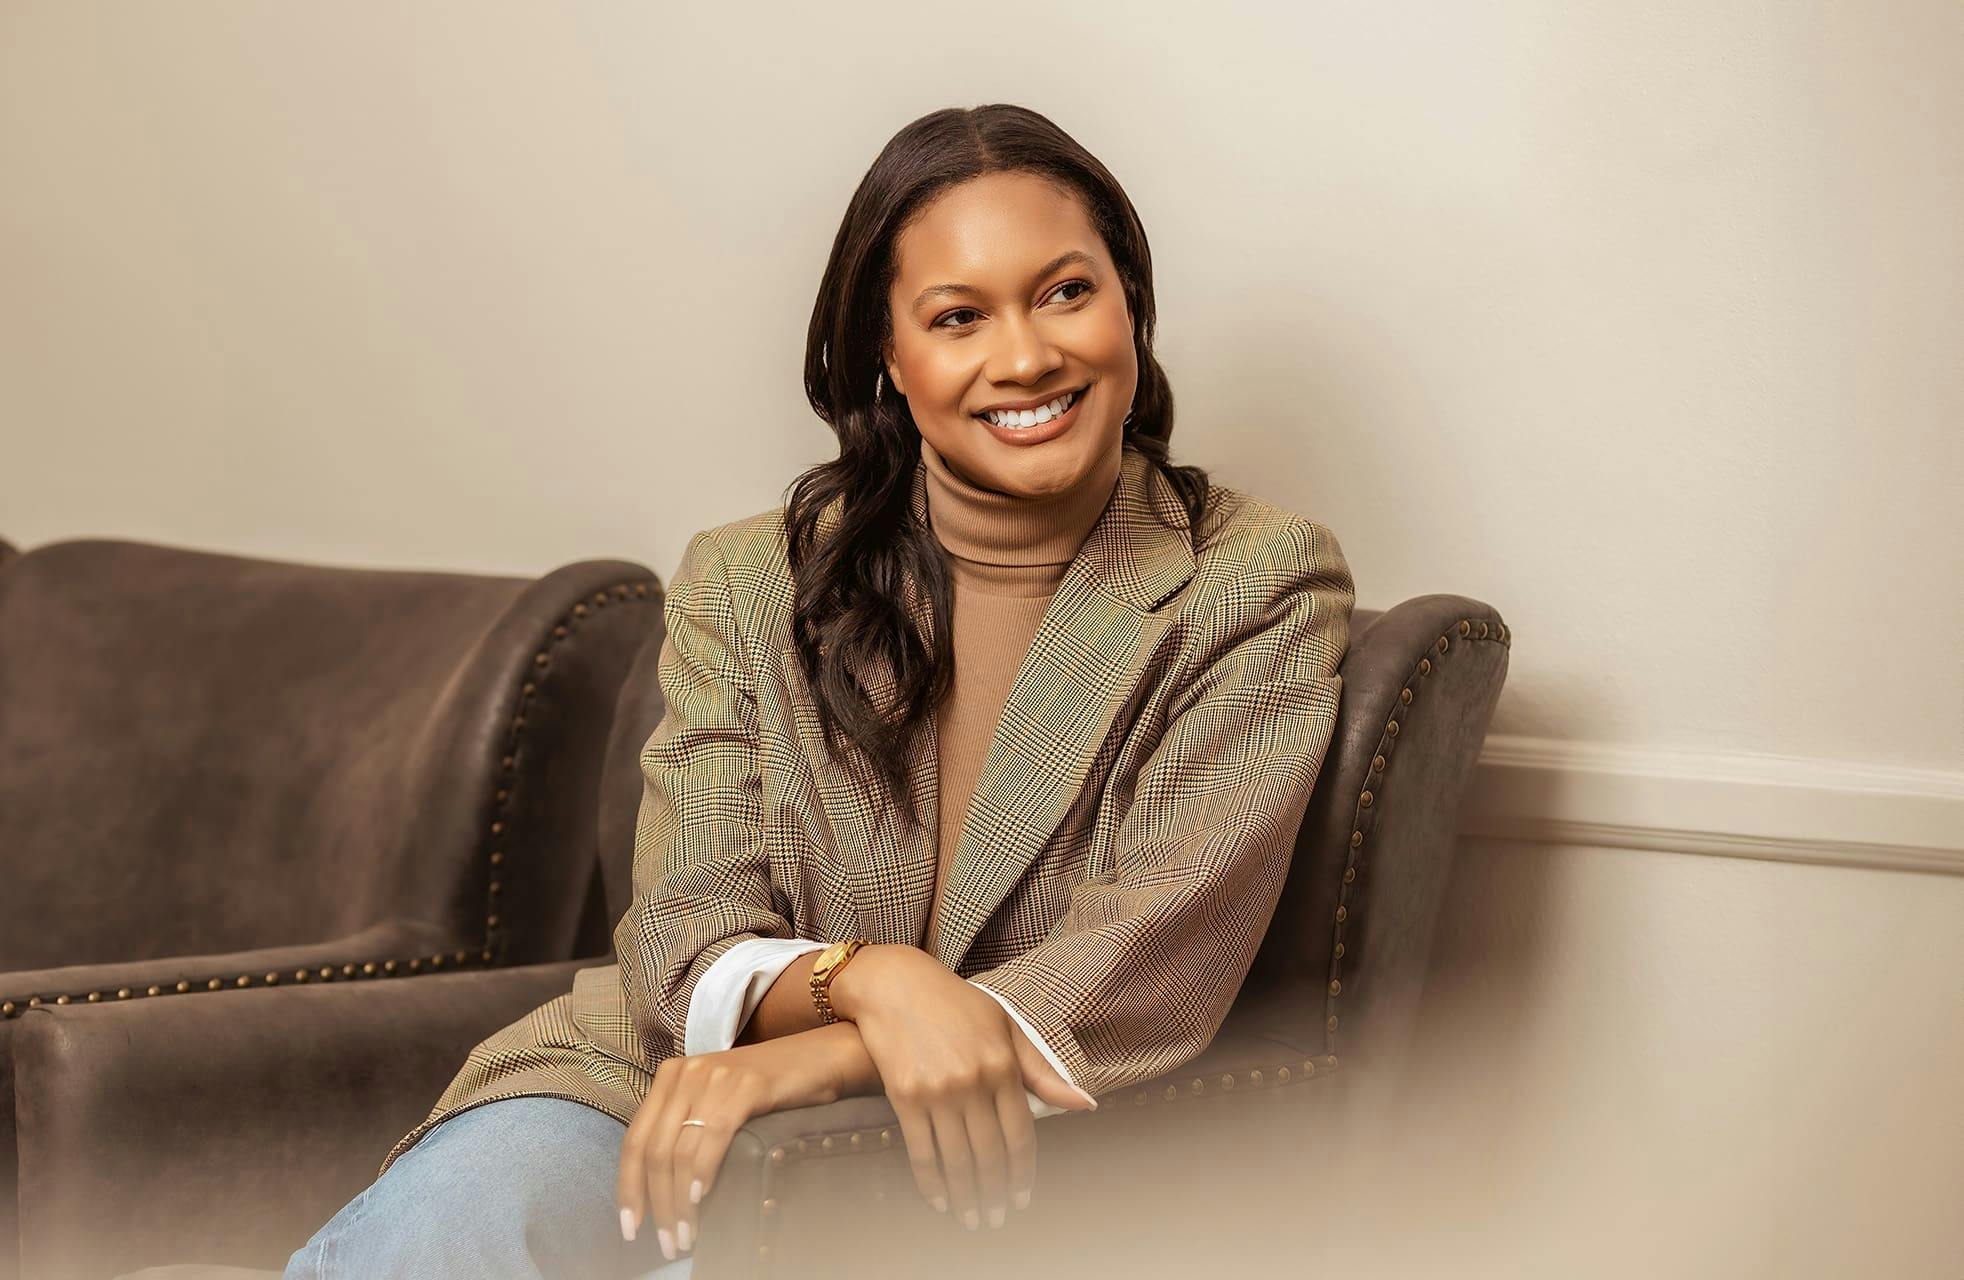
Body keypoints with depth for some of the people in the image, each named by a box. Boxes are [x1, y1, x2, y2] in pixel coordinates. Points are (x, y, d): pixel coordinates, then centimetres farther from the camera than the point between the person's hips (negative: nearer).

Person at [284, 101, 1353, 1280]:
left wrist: (812, 1059, -22)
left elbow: (1160, 958, -10)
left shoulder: (1261, 583, 0)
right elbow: (682, 941, -1)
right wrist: (868, 978, -26)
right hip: (679, 1097, 1)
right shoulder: (747, 585, 6)